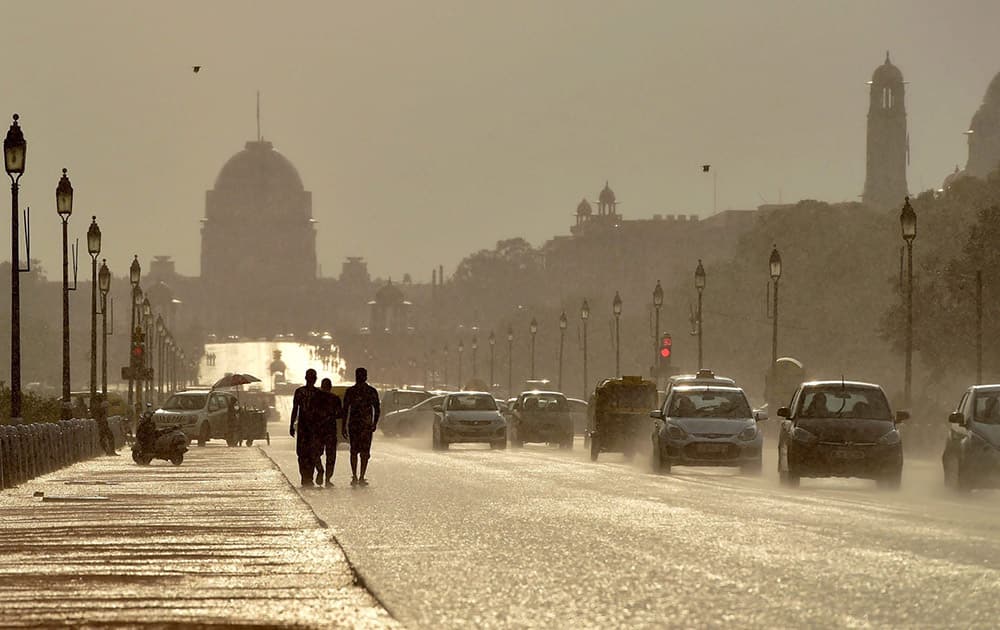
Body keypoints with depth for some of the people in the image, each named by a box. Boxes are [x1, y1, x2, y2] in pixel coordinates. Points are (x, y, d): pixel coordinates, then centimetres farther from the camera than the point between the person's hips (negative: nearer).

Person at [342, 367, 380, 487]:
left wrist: (344, 427, 6)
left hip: (353, 425, 1)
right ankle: (362, 478, -4)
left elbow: (345, 410, 1)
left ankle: (354, 477, 5)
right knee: (365, 452, 3)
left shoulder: (350, 391, 1)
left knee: (354, 451, 11)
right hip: (367, 425, -1)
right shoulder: (372, 391, 0)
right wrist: (375, 423, 14)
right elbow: (377, 410, 2)